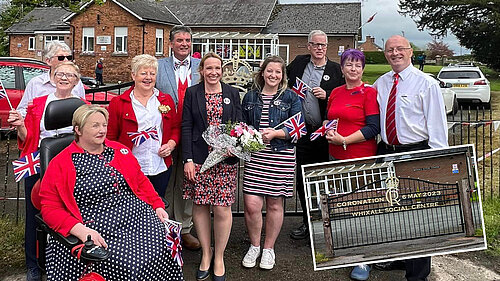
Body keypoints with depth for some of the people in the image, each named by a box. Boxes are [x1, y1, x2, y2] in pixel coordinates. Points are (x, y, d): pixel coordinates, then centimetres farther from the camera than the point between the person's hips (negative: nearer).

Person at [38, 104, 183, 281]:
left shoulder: (119, 150, 18)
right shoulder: (60, 164, 2)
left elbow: (141, 181, 24)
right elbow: (50, 208, -4)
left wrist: (158, 206, 8)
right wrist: (81, 230, -19)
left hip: (138, 216, 5)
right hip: (98, 230, -5)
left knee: (163, 245, -18)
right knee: (128, 264, -26)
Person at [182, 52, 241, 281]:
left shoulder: (232, 93, 9)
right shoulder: (192, 93, 6)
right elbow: (186, 127, 2)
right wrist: (188, 159, -6)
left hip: (226, 159, 0)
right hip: (199, 158, 0)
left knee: (222, 208, -2)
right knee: (200, 206, 6)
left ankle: (219, 257, 16)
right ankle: (206, 253, 24)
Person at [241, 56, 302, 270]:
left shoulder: (291, 97, 4)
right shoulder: (250, 97, 12)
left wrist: (275, 133, -16)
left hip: (281, 157, -1)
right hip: (254, 156, 1)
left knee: (274, 204, 7)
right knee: (251, 205, -6)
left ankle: (268, 249, 26)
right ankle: (254, 246, 19)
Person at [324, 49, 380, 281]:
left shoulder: (369, 93, -6)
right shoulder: (335, 93, 11)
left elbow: (373, 127, -12)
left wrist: (344, 140, -18)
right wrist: (328, 133, -1)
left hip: (361, 158, -6)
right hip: (336, 157, 6)